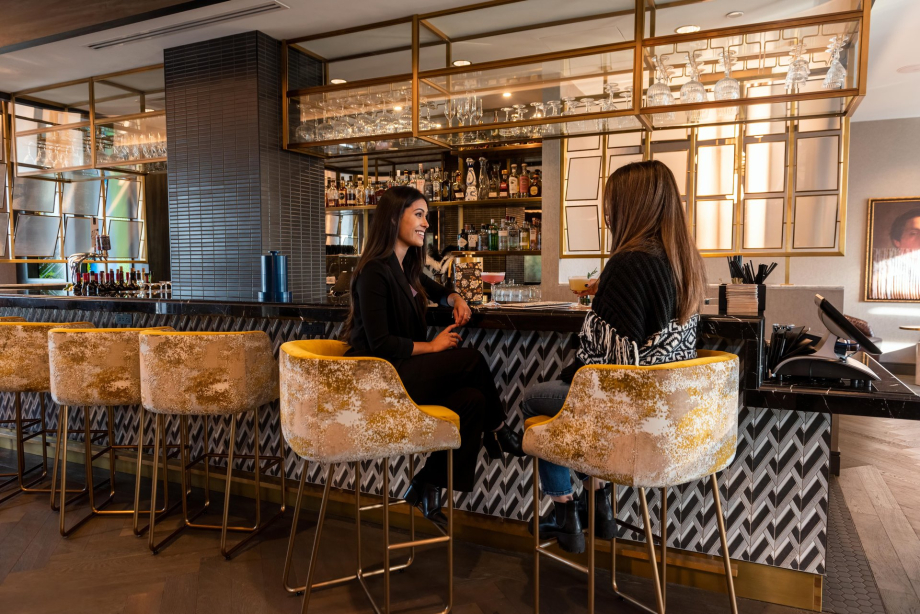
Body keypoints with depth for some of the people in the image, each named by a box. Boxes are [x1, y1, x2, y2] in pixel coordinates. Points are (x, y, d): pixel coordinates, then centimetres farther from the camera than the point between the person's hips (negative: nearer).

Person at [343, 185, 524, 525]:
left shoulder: (406, 268, 14)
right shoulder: (374, 271, -14)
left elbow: (435, 289, 33)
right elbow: (379, 343, -19)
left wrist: (456, 299, 10)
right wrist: (431, 347, -13)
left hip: (402, 370, 9)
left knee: (472, 399, -15)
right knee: (471, 359, -18)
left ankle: (428, 485, -3)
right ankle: (499, 433, 6)